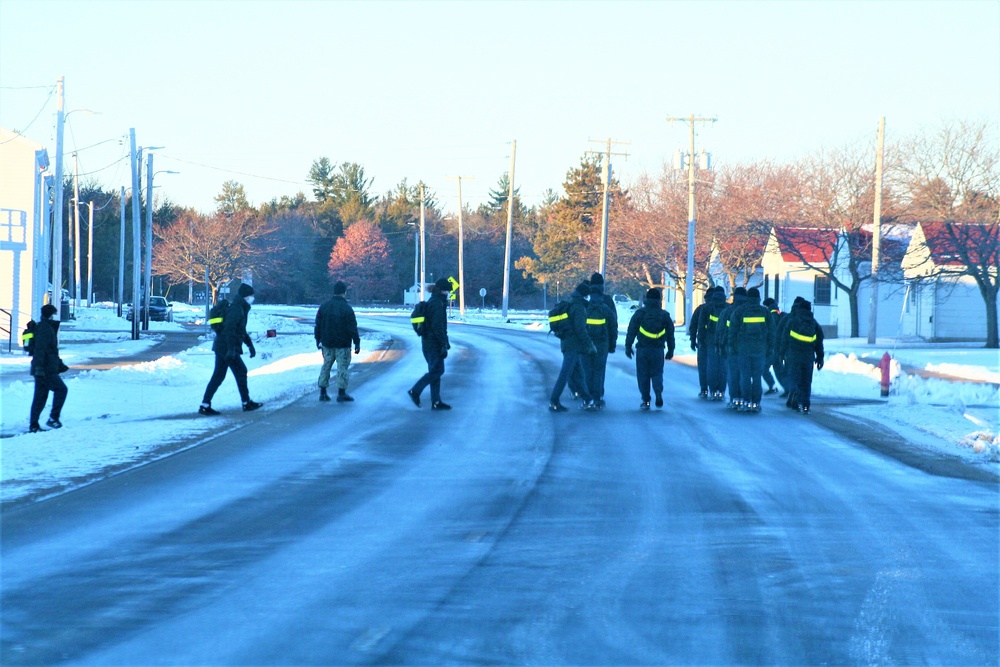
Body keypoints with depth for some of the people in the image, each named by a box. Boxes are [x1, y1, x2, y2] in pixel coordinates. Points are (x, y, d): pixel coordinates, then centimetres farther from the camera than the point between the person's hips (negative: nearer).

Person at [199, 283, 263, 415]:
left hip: (221, 347, 10)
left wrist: (250, 345, 29)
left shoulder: (240, 309, 18)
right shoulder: (236, 309, -15)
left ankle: (205, 406, 5)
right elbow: (229, 329, -26)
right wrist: (231, 349, -30)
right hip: (227, 348, -10)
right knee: (241, 371, 0)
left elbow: (241, 331, 30)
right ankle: (246, 403, 9)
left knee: (218, 376, 8)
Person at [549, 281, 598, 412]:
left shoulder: (569, 305, 16)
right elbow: (580, 329, -20)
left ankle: (588, 401, 20)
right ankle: (554, 402, -8)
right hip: (574, 346, -10)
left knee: (579, 374, 14)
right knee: (565, 374, -8)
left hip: (567, 344, 10)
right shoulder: (578, 307, -15)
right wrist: (590, 345, -13)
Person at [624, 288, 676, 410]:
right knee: (657, 373, 10)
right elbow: (670, 334, 9)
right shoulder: (664, 315, 4)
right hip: (658, 350, 1)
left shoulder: (639, 313, -2)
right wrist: (670, 350, 17)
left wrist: (628, 347, 6)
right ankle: (658, 391, -18)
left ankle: (646, 401, 5)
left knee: (643, 375, 6)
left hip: (642, 349, -1)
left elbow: (631, 331, -1)